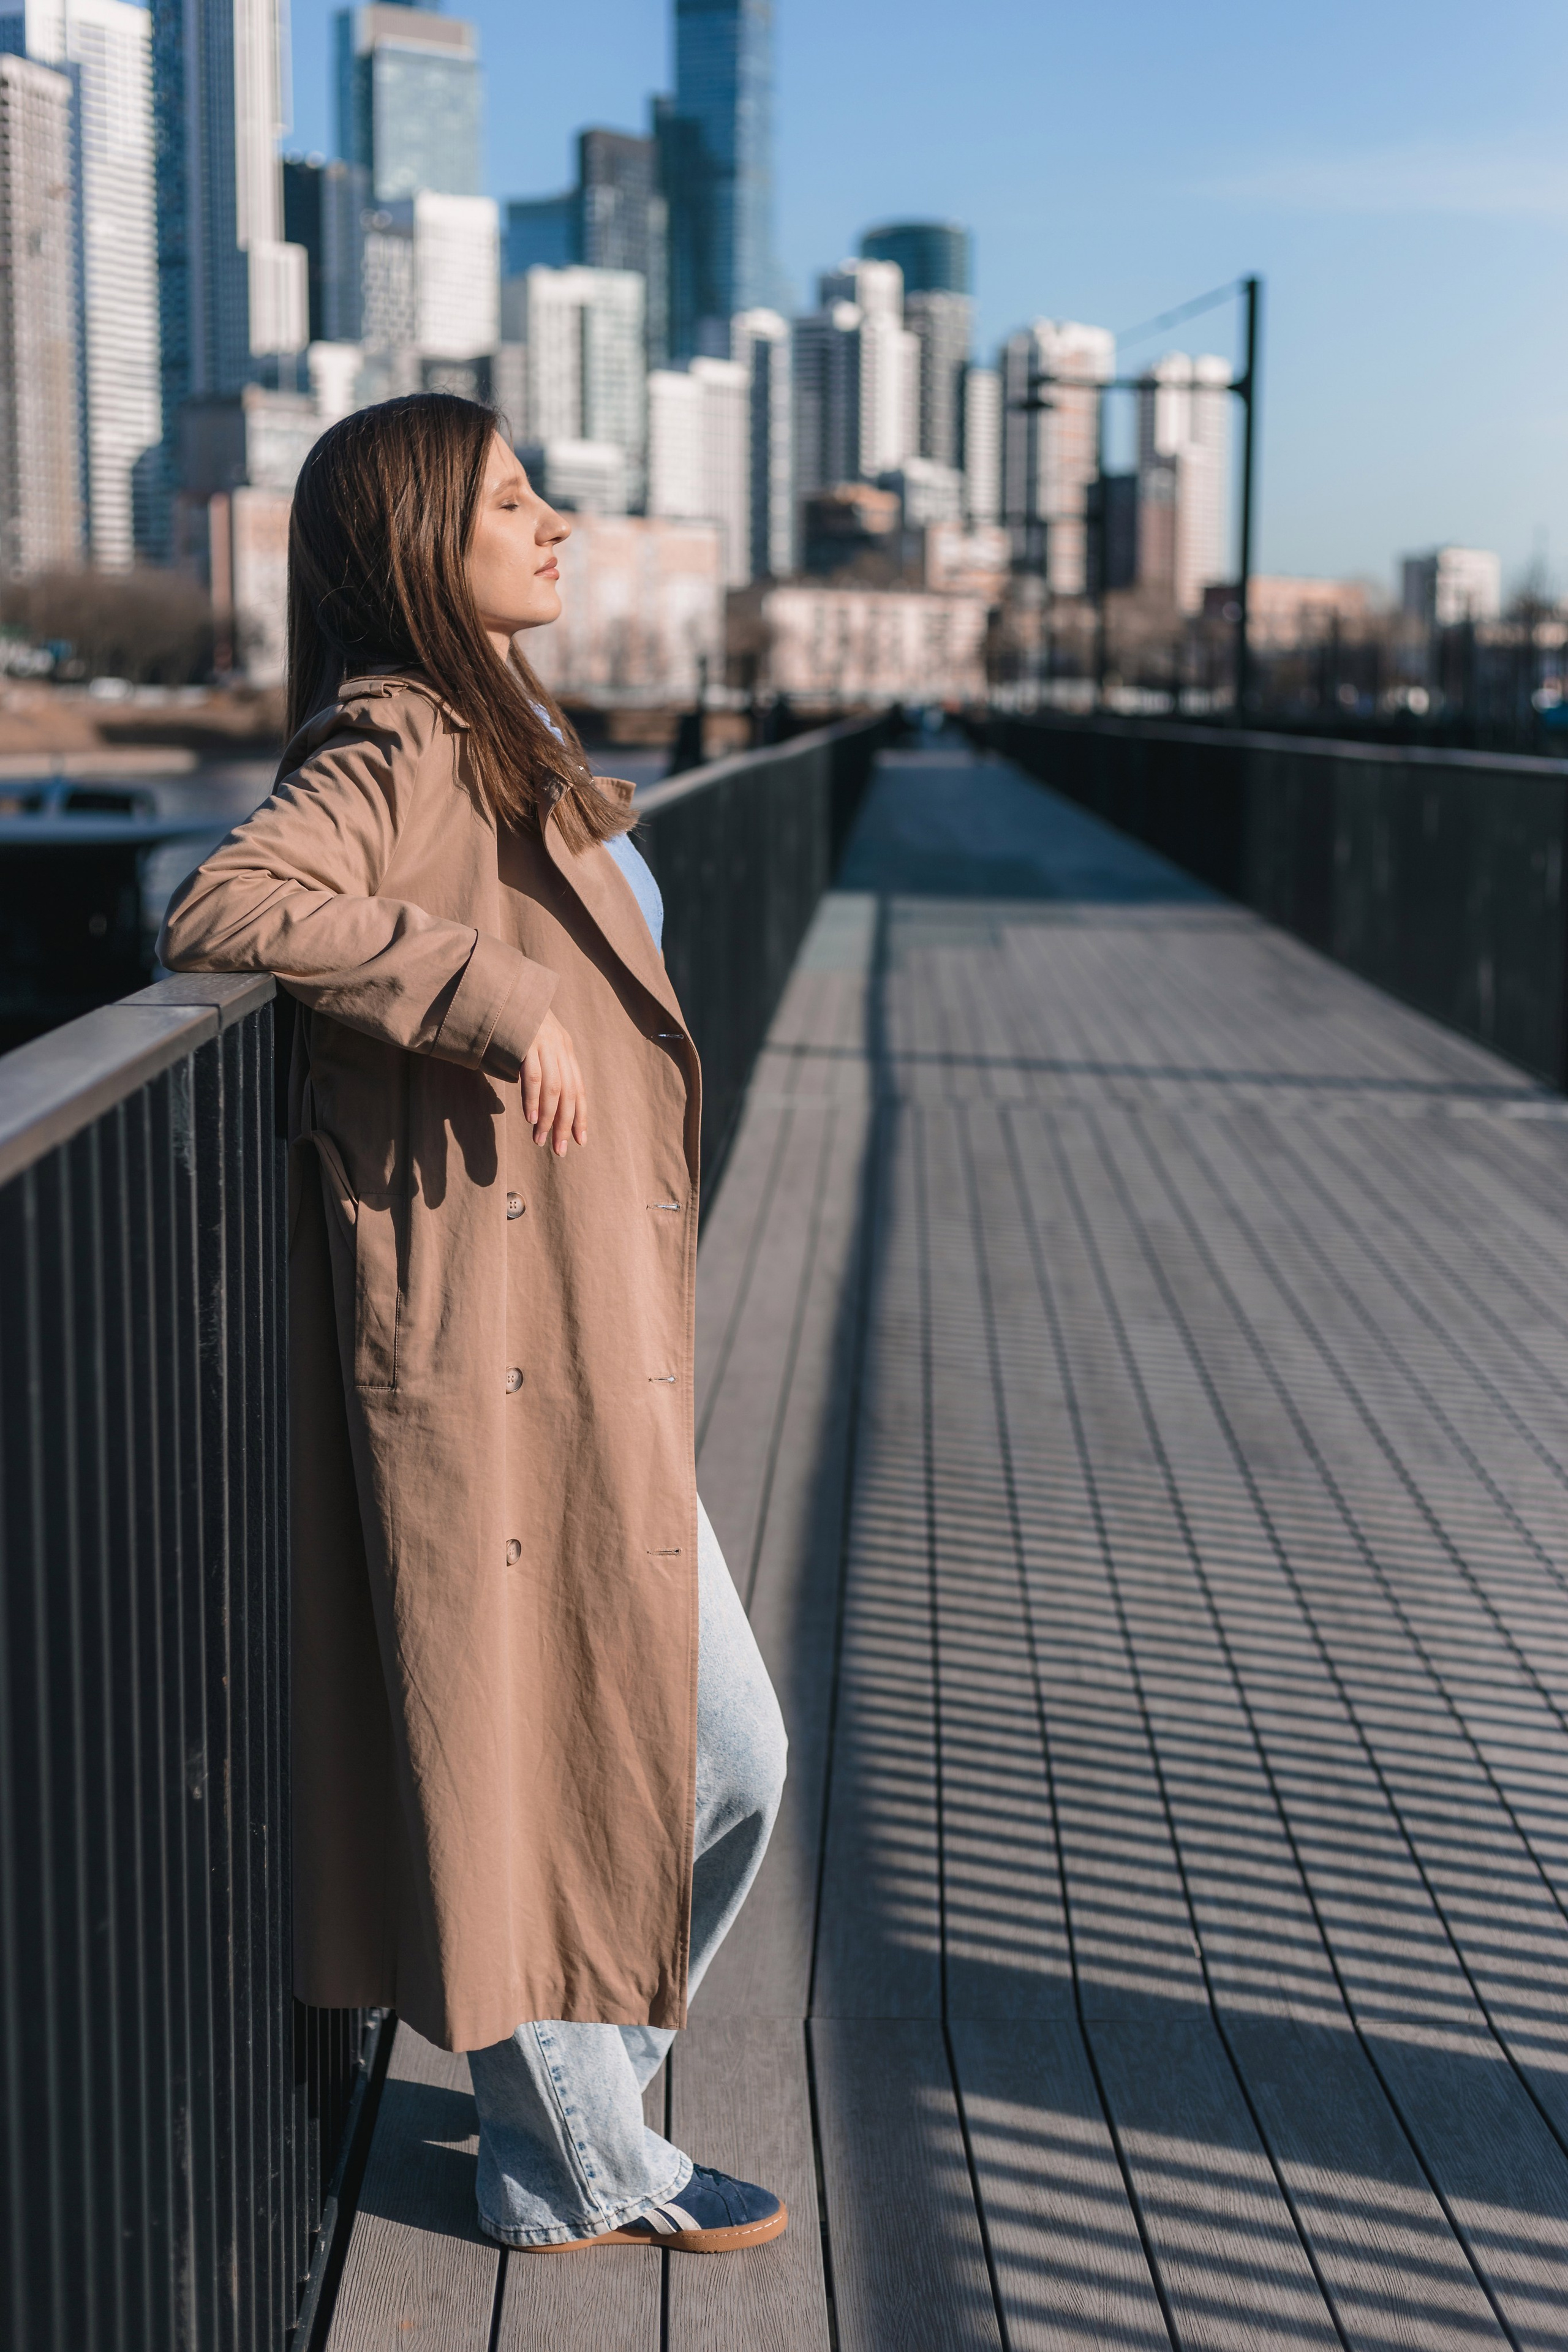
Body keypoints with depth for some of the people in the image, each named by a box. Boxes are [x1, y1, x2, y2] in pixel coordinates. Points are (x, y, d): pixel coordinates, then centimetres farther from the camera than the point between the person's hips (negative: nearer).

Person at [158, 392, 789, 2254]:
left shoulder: (508, 749, 18)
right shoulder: (399, 743, -11)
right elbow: (221, 911, -27)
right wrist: (492, 993, -27)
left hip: (601, 1371, 10)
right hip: (496, 1364, -10)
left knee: (726, 1762, 16)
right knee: (540, 1767, 4)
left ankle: (575, 2088, 33)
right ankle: (574, 2171, 22)